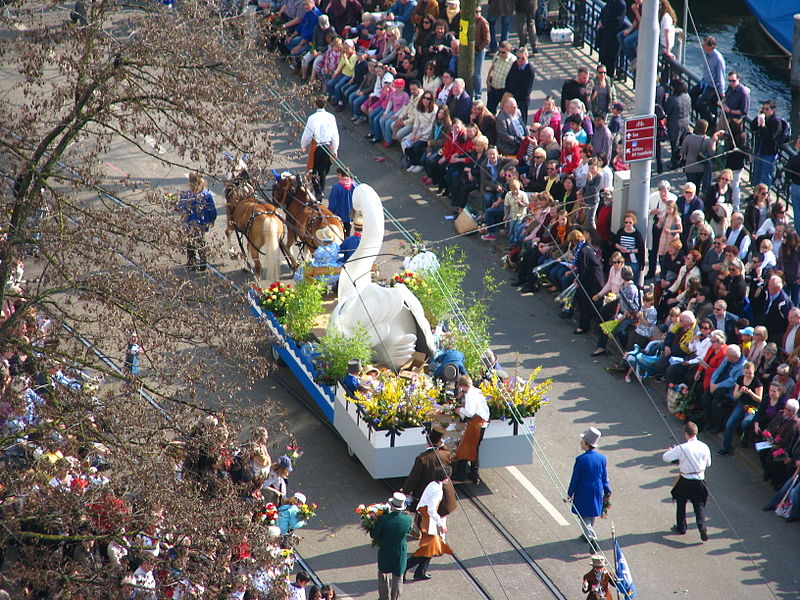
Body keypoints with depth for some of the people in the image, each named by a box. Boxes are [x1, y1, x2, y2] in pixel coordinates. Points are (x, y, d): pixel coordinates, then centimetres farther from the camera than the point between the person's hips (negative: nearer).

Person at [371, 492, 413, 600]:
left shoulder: (383, 519, -24)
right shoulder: (408, 519, -17)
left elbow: (373, 535, -13)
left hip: (385, 553, -1)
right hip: (400, 554, 1)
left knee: (383, 577, 19)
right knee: (397, 578, 15)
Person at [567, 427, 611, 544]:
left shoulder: (581, 460, -21)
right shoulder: (602, 458, -6)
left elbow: (575, 479, -14)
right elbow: (604, 477, 3)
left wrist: (570, 494, -3)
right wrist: (607, 492, 14)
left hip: (583, 493, -5)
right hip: (597, 492, 5)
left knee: (584, 515, 7)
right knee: (592, 515, 21)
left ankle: (591, 536, -4)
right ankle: (588, 534, 35)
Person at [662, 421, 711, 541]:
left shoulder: (682, 448, -19)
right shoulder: (704, 447, -7)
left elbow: (665, 458, -13)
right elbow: (708, 463, 7)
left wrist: (671, 450, 8)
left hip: (685, 481, -2)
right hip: (699, 480, 2)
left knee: (681, 504, 18)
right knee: (699, 505, 10)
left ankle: (681, 527, 30)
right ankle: (702, 528, -7)